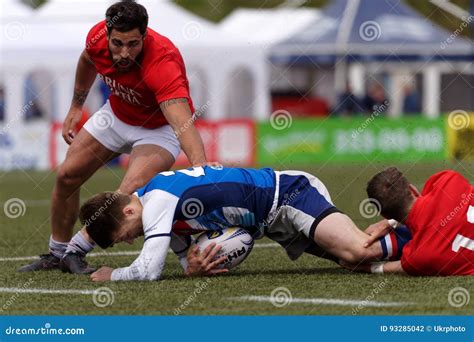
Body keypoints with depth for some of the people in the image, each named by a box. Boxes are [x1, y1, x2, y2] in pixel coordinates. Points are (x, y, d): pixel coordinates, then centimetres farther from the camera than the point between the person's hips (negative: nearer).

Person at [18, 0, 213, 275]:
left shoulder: (163, 64, -41)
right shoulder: (98, 37, -23)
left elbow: (183, 123, -53)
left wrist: (202, 169, -68)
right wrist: (76, 107, 14)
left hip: (159, 127, -6)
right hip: (117, 114, 6)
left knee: (132, 190, -28)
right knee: (67, 176, 5)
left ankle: (76, 251, -12)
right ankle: (57, 253, 26)